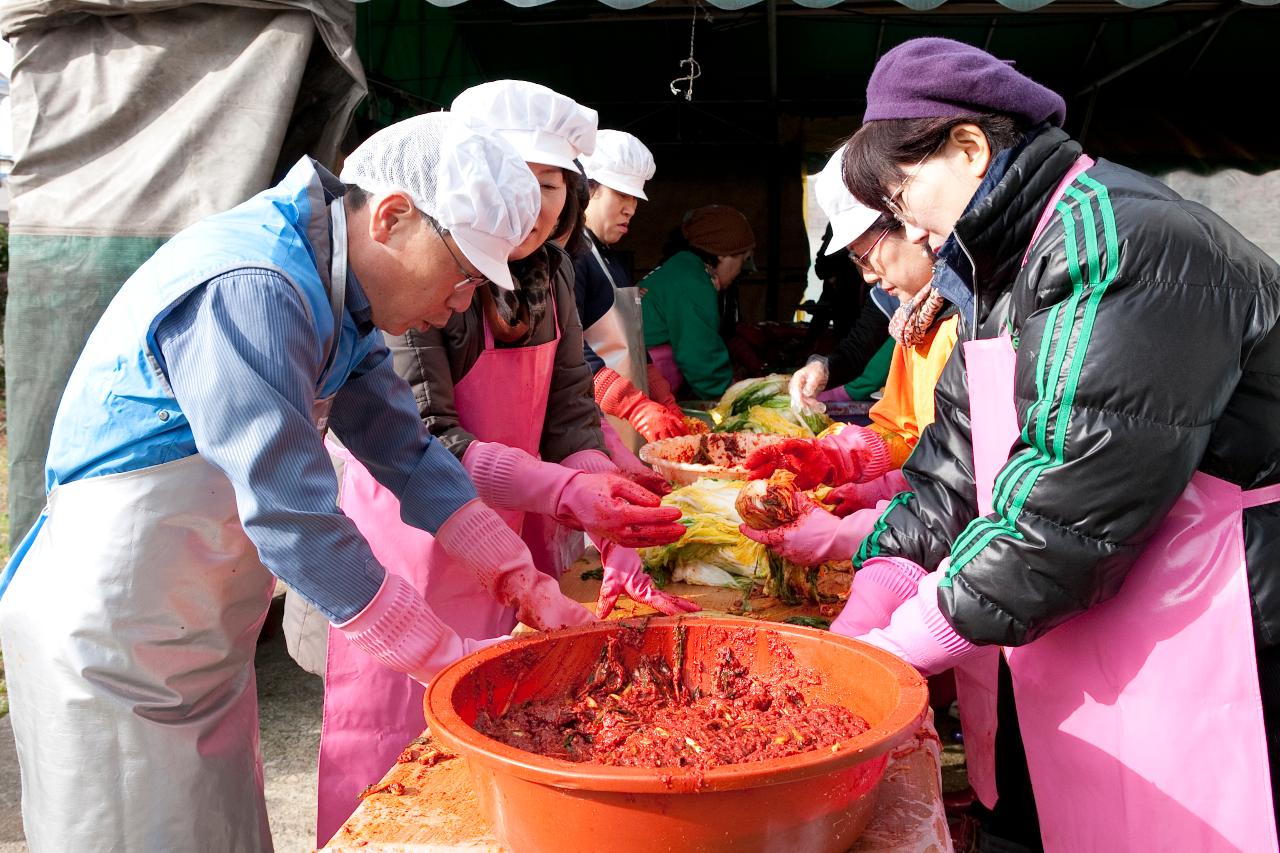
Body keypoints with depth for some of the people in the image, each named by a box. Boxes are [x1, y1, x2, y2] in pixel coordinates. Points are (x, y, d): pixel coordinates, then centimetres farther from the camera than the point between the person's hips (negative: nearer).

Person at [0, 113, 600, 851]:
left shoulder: (335, 292, 4)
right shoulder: (250, 291, -27)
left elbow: (407, 452, 5)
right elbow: (291, 519, -30)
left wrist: (528, 588, -1)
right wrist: (451, 659, -24)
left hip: (201, 636, 9)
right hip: (113, 642, -8)